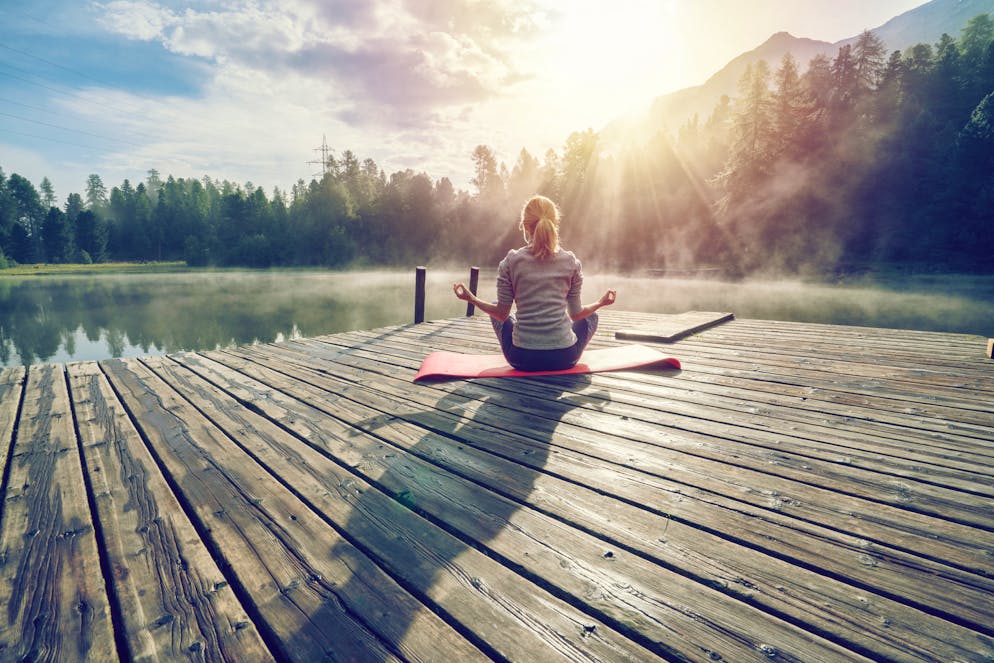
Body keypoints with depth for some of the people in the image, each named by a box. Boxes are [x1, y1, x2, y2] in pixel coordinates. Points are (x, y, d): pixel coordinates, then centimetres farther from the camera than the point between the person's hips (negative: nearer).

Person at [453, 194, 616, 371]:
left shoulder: (511, 262, -4)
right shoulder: (571, 262, -1)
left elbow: (502, 314, 0)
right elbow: (576, 314, 5)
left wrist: (472, 299, 16)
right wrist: (601, 303, 24)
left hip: (522, 359, -1)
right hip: (564, 358, 1)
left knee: (496, 309, 28)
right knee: (590, 316, 31)